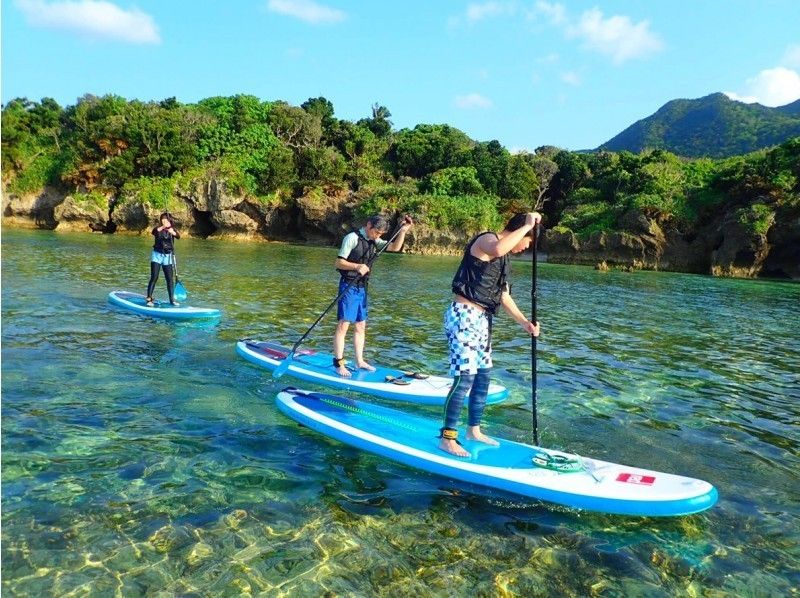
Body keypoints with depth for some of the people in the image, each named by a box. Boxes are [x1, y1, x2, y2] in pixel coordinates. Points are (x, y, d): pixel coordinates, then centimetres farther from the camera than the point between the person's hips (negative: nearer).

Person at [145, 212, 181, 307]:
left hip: (167, 256, 2)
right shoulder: (158, 229, -2)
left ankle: (172, 299, 8)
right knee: (154, 277, -6)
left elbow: (178, 236, -19)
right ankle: (149, 299, -3)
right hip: (157, 255, -2)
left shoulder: (173, 230, 2)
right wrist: (162, 227, -43)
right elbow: (154, 232, -26)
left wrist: (172, 232, -41)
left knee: (170, 279, 2)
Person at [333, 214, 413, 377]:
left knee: (361, 326, 11)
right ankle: (338, 364, -3)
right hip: (348, 286, -8)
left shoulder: (374, 241, 12)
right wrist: (357, 266, -28)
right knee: (343, 325, -8)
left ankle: (359, 361, 21)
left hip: (362, 287, 8)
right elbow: (339, 262, -13)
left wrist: (403, 231, -5)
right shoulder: (352, 238, -10)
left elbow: (395, 247, 6)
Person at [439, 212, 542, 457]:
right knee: (464, 378, -11)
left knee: (483, 376, 14)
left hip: (481, 320, 10)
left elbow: (504, 297, 18)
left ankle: (473, 430, 27)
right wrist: (527, 226, -25)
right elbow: (497, 249, -37)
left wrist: (524, 322, 7)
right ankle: (447, 439, -4)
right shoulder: (487, 239, -10)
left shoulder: (503, 259, 19)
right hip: (464, 316, -10)